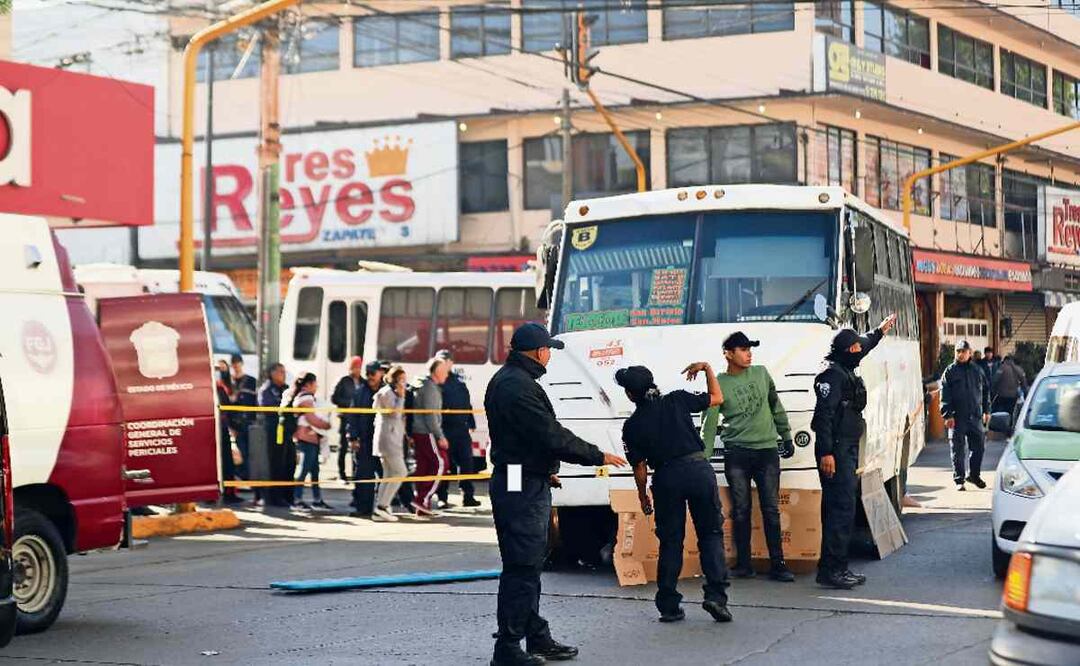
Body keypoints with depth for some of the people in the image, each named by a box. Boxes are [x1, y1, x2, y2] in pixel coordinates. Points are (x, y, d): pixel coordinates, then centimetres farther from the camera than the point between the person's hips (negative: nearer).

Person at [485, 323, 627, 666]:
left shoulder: (506, 380, 16)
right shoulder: (518, 386, -19)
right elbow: (552, 435, -21)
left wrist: (545, 469, 25)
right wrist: (598, 456, -11)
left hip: (524, 484, 11)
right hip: (522, 487, -11)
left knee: (529, 564, 16)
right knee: (521, 567, -8)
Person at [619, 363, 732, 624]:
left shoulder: (632, 426, 2)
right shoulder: (676, 401, 2)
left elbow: (640, 468, 4)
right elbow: (717, 398, 13)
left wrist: (643, 496, 19)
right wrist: (706, 368, 25)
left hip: (666, 478, 0)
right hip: (699, 468, 0)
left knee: (671, 541, 11)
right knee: (711, 534, 7)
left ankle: (669, 606, 10)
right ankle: (716, 594, -9)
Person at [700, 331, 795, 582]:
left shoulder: (761, 373, 8)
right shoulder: (719, 384, -1)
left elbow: (776, 408, 19)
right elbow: (710, 423, -4)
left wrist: (787, 437, 20)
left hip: (767, 450, 2)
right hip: (737, 453, -2)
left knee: (771, 510, 1)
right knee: (741, 511, 1)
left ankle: (777, 565, 4)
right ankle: (743, 565, 8)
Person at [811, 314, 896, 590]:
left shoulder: (847, 373, 17)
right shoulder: (833, 375, -14)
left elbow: (865, 346, 40)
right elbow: (823, 415, -22)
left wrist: (882, 330, 52)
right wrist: (825, 452, -27)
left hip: (848, 450, 11)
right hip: (835, 452, -11)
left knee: (844, 508, 11)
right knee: (841, 508, -13)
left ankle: (838, 568, 15)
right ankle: (831, 570, -14)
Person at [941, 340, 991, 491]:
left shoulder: (977, 371, 11)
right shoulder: (950, 371, -1)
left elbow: (985, 391, 19)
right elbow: (945, 395, -5)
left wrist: (986, 411, 15)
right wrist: (947, 415, -13)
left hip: (975, 416, 4)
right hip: (957, 417, -3)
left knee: (978, 446, 6)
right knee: (957, 449, -1)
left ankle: (974, 474, 23)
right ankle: (959, 480, 5)